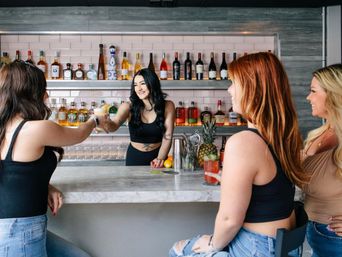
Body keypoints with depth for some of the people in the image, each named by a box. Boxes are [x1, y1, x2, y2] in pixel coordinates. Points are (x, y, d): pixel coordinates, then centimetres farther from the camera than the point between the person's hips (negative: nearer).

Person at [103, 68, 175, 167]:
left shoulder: (167, 106, -8)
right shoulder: (128, 107, -8)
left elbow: (167, 137, -11)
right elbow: (115, 125, -24)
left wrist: (160, 158, -25)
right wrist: (106, 122, -46)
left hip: (157, 156, 0)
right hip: (134, 158, 1)